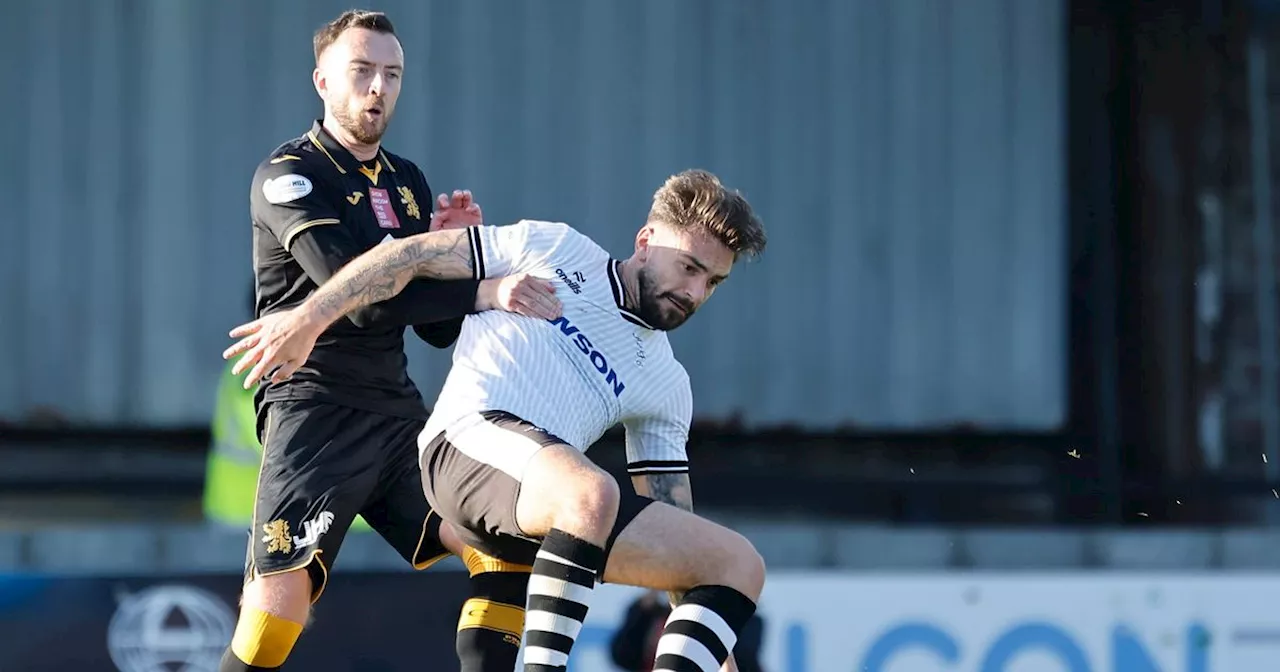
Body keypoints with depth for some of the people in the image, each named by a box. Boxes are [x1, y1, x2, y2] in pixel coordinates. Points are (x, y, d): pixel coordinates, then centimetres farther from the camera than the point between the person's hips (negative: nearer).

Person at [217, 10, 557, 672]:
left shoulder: (408, 183, 16)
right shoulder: (287, 176, -7)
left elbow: (438, 329, 17)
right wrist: (484, 290, -29)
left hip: (396, 412, 7)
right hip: (315, 408, -7)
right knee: (282, 594, -22)